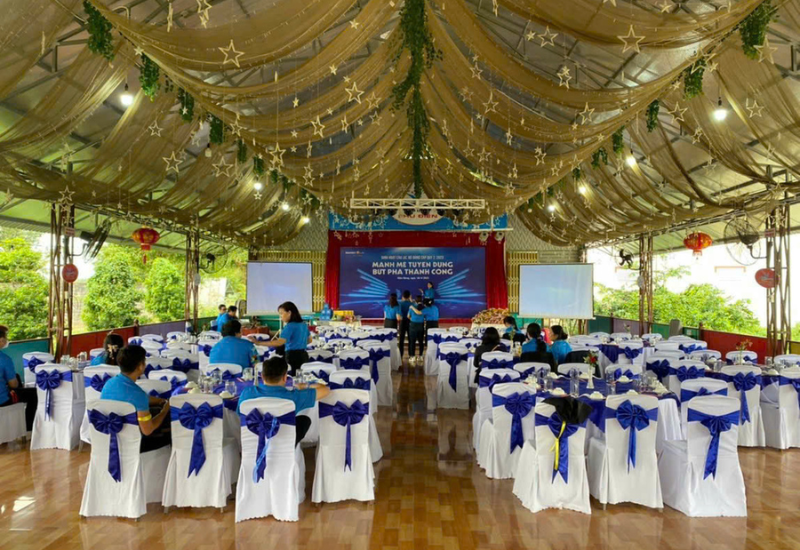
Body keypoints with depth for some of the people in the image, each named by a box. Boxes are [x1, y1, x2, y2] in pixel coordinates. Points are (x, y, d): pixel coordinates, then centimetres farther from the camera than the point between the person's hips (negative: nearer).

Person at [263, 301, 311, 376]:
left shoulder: (289, 326, -14)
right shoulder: (304, 324, 11)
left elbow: (280, 342, -26)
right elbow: (309, 340, 23)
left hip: (292, 356, -8)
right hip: (304, 355, 8)